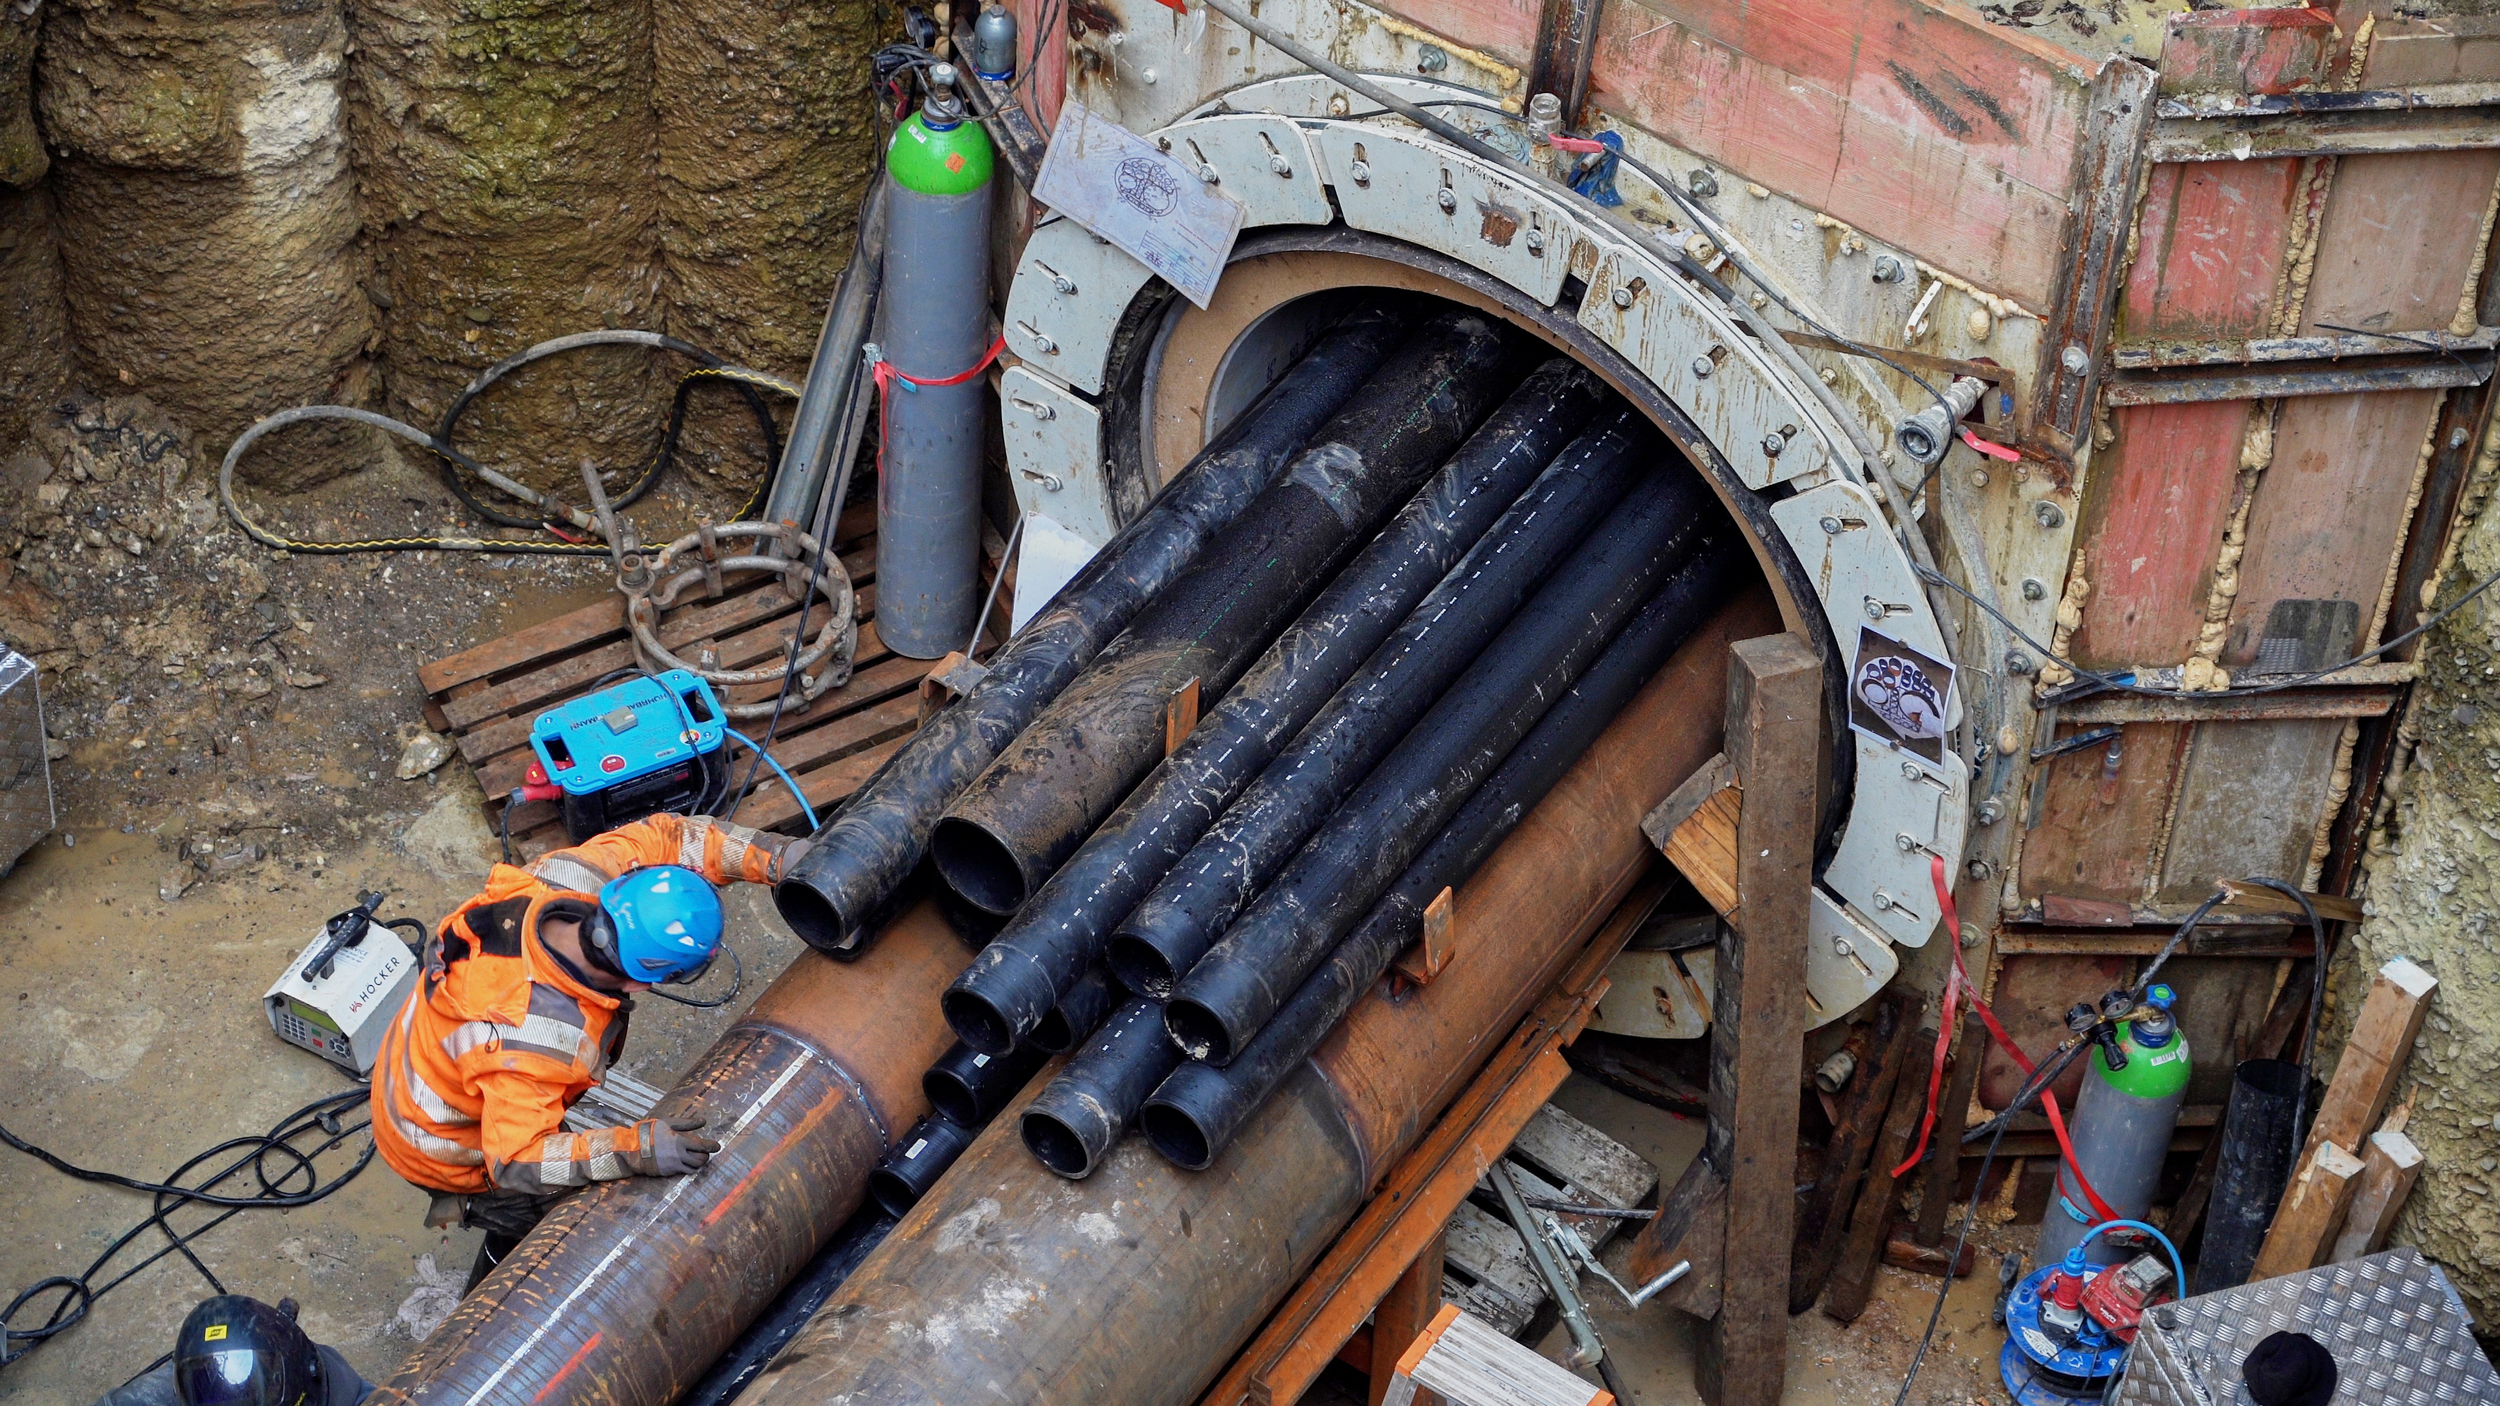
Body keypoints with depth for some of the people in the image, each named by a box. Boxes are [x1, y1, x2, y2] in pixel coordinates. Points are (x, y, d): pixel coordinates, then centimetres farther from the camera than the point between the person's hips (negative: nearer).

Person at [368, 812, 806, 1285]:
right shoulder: (540, 1044, -44)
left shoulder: (565, 876, -26)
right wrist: (634, 1150, -47)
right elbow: (515, 1160, -40)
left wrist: (774, 856, -24)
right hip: (442, 1150, -7)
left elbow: (662, 835, -14)